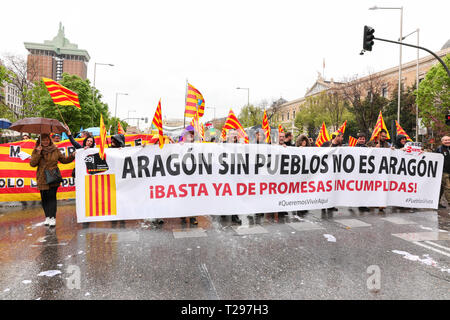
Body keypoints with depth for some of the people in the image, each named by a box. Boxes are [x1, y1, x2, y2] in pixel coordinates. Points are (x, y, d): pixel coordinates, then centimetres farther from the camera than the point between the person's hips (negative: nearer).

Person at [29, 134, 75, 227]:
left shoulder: (55, 150, 8)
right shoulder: (36, 151, 6)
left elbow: (64, 160, 14)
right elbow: (32, 163, -3)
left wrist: (72, 156, -2)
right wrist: (38, 153, -13)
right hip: (42, 179, 1)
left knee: (52, 196, -7)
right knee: (44, 198, 6)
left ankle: (53, 217, -6)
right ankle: (47, 217, 17)